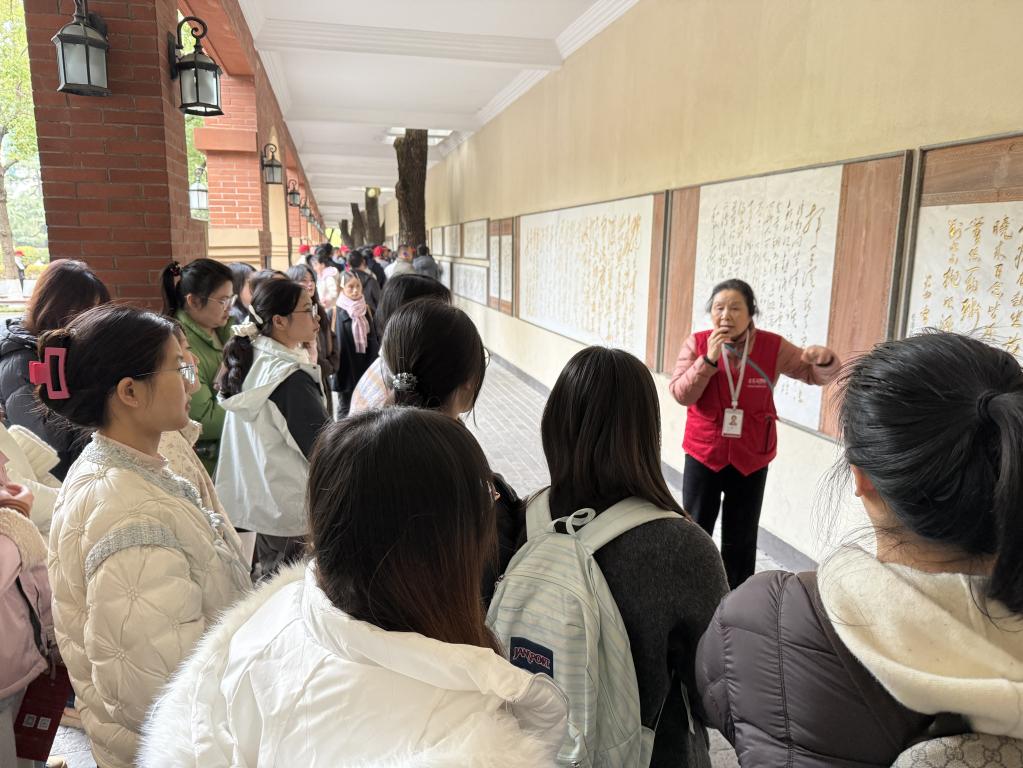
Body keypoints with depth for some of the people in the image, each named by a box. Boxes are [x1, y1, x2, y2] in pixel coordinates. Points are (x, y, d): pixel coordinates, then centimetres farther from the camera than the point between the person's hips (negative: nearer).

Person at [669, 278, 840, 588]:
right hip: (703, 455, 0)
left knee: (741, 539, 13)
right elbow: (681, 394, -14)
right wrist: (709, 359, -26)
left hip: (751, 459, 0)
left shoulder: (772, 346, -7)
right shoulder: (697, 343, -8)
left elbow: (815, 374, -1)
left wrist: (824, 359, -24)